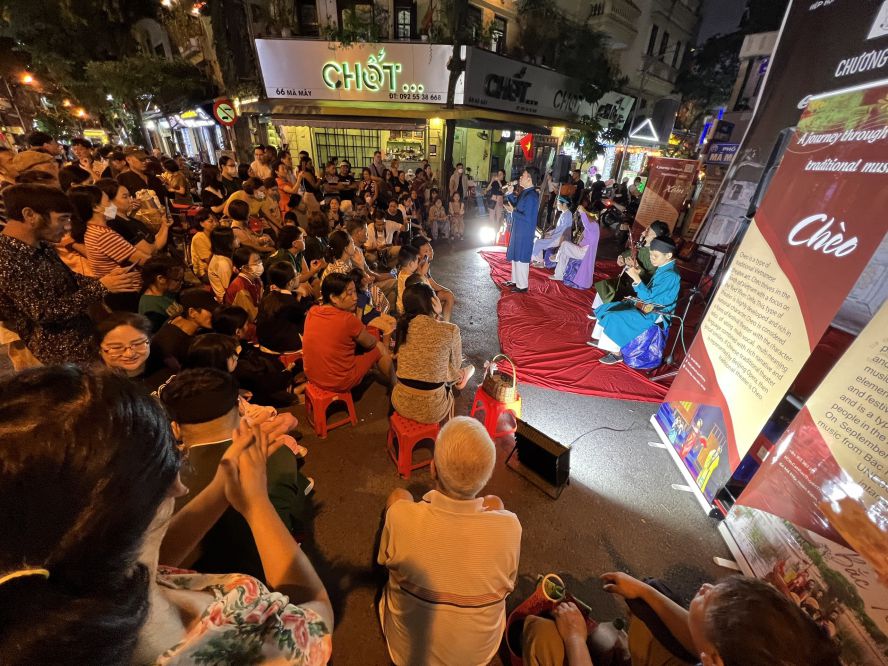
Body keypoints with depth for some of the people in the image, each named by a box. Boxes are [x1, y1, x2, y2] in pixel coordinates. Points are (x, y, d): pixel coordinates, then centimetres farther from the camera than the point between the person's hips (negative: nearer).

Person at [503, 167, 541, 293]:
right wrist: (509, 192, 8)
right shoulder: (525, 192, 6)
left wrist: (513, 212, -17)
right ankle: (515, 280, 33)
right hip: (518, 230, 10)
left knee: (521, 258, 0)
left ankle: (522, 286, 12)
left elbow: (528, 218, -26)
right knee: (515, 257, 19)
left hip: (524, 233, -10)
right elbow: (516, 204, 20)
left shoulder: (531, 196, -23)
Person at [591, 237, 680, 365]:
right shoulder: (664, 268, 5)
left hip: (653, 314, -10)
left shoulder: (670, 275, -24)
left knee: (614, 319, -23)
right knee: (606, 309, 6)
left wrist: (636, 278, -28)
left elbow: (649, 297, -25)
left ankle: (617, 354, -6)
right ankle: (602, 339, 18)